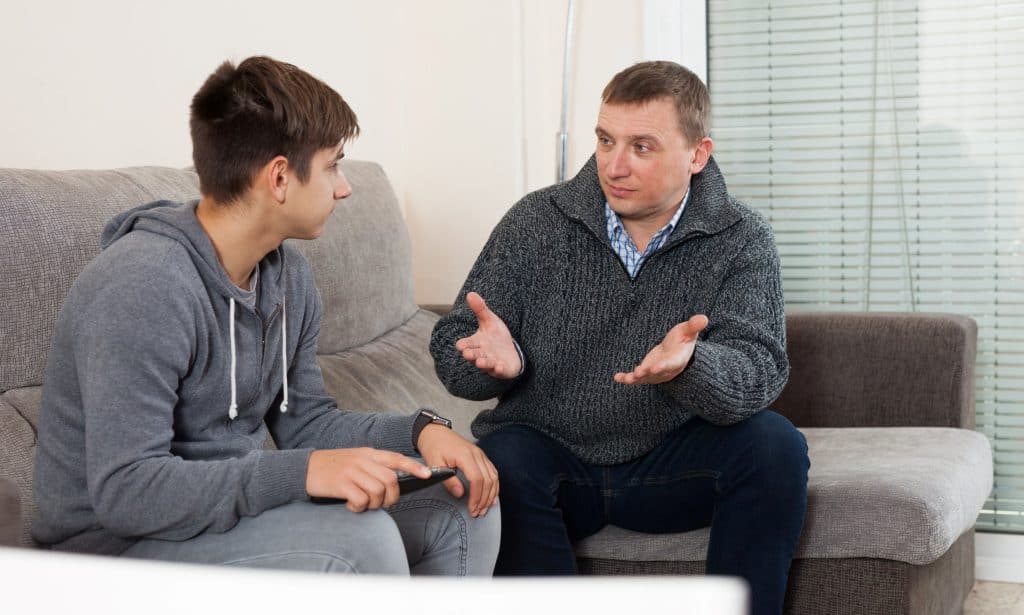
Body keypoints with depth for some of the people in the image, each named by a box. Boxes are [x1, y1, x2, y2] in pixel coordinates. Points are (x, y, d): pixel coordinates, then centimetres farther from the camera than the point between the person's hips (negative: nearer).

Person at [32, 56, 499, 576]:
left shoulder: (288, 276, 5)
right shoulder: (143, 287, -24)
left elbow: (306, 422, 11)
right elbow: (125, 490, -28)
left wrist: (420, 431, -7)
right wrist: (302, 472, -37)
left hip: (234, 510, 9)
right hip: (123, 546, -8)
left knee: (467, 511, 3)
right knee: (359, 536, -30)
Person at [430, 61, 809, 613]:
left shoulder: (741, 241, -5)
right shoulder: (536, 222, -5)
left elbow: (759, 374, -19)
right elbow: (451, 351, -4)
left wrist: (688, 365, -43)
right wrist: (496, 361, -30)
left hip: (667, 465, 1)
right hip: (548, 455, 0)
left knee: (775, 446, -24)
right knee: (502, 462, -31)